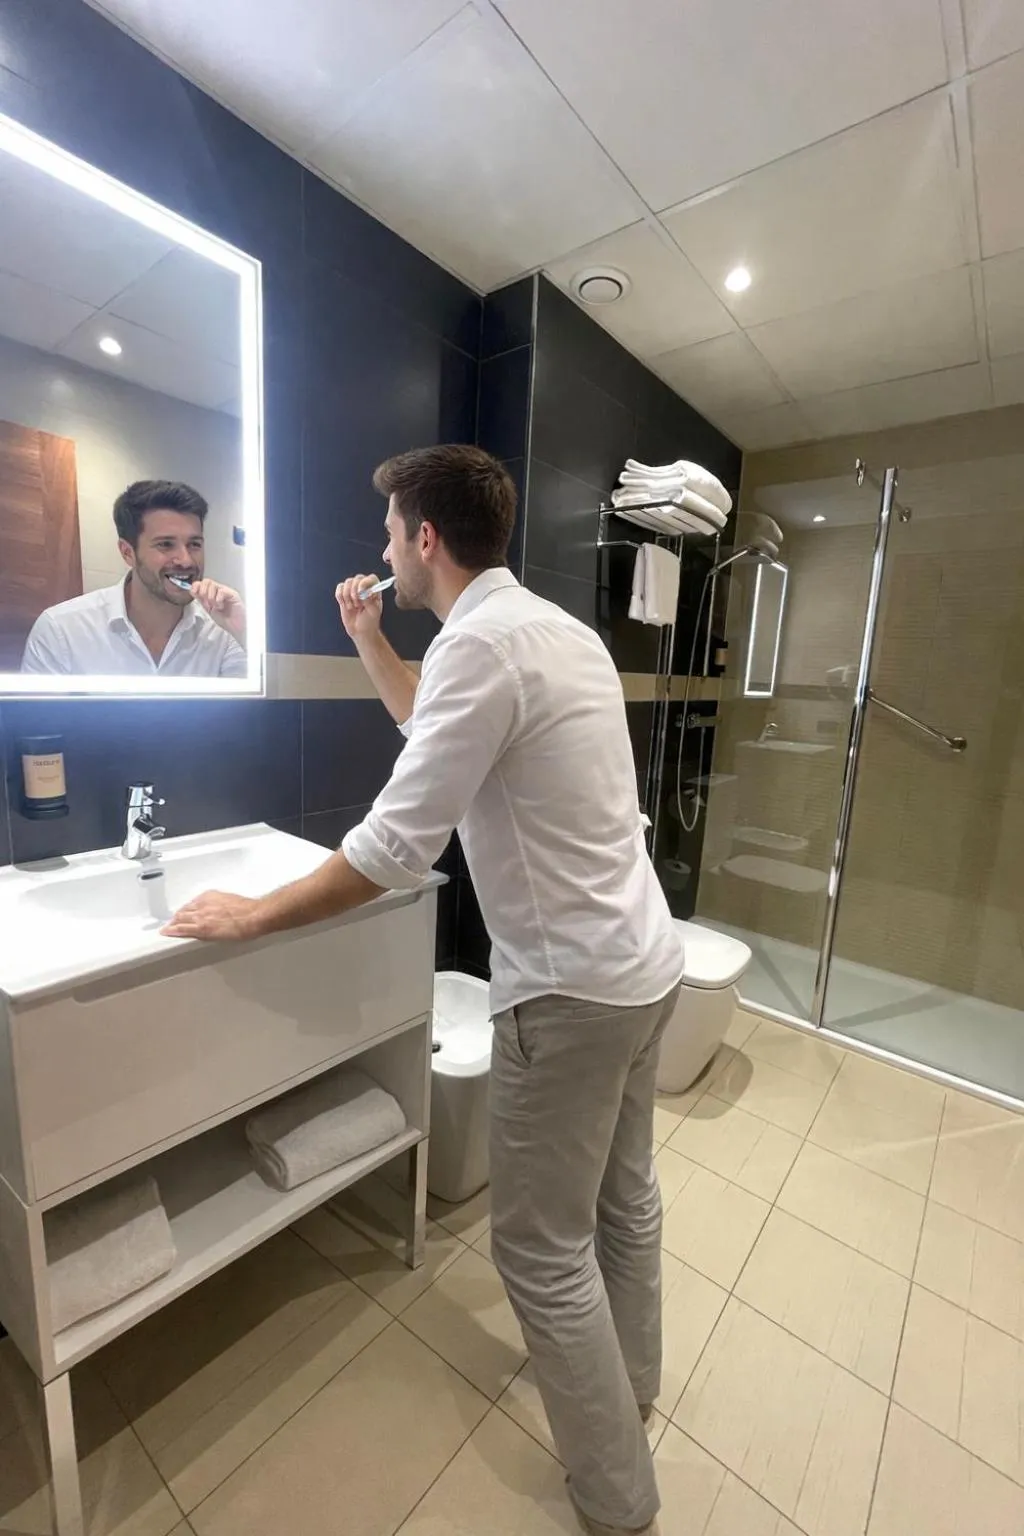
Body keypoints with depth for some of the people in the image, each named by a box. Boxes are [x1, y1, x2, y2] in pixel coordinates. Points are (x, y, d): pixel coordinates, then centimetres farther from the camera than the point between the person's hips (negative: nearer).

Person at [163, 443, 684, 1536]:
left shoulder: (480, 641, -19)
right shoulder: (557, 627, 10)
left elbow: (397, 846, -22)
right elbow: (444, 734, 22)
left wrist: (251, 916, -9)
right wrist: (371, 643, 18)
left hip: (570, 988, -10)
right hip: (642, 960, 10)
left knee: (541, 1247, 12)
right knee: (624, 1198, 26)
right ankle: (628, 1385, 50)